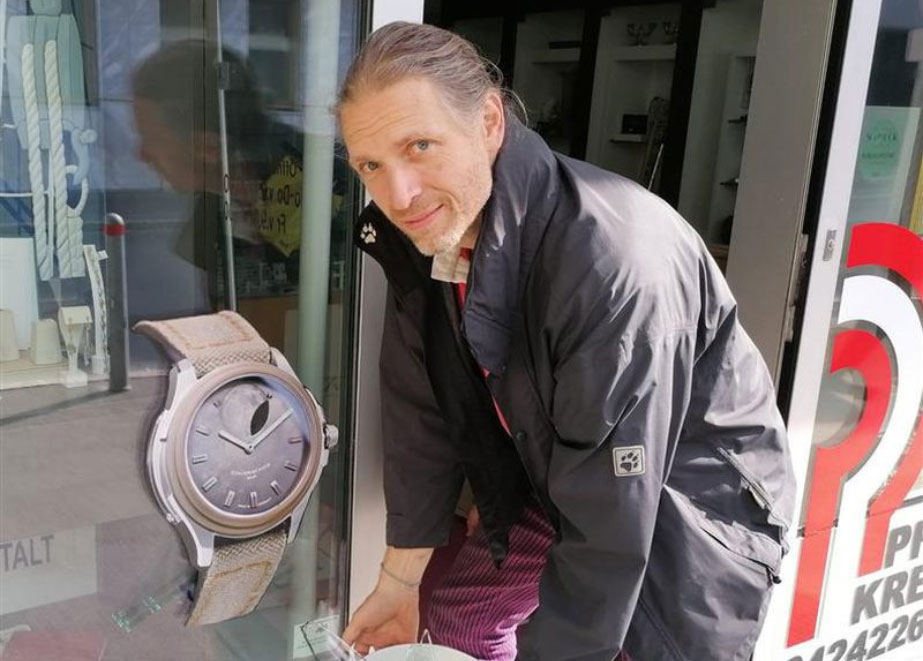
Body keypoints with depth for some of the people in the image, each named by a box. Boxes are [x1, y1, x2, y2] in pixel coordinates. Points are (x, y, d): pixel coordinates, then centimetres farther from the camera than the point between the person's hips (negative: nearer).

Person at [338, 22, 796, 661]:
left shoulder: (616, 262, -37)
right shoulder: (424, 233, -14)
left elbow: (611, 520, -32)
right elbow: (424, 416, -4)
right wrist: (399, 582, 2)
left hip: (692, 502, -6)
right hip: (556, 480, 6)